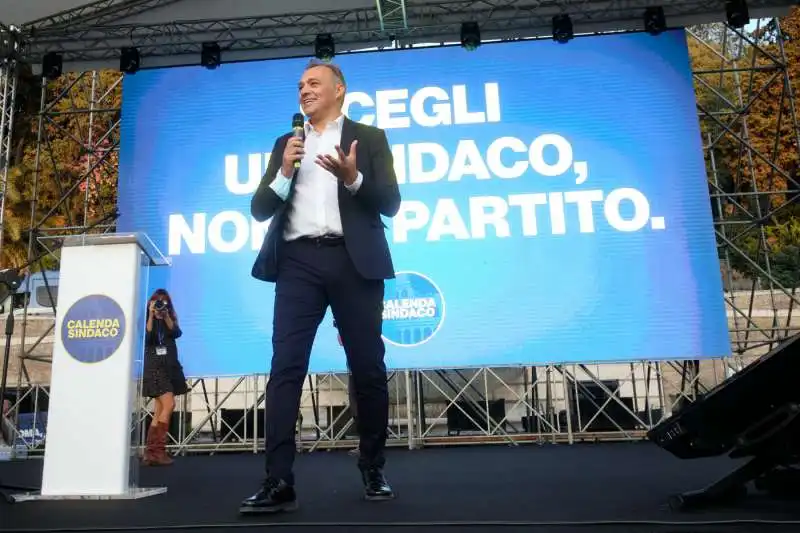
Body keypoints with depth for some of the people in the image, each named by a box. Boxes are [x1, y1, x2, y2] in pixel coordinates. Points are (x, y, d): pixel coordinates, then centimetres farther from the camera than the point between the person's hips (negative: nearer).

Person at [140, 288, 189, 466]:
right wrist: (151, 316, -17)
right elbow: (146, 338, -13)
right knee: (169, 405, -19)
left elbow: (177, 333, -4)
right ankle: (158, 451, -17)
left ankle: (150, 452, 6)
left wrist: (166, 316, -14)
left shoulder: (170, 320, 14)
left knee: (160, 411, 3)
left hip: (170, 367, 5)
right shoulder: (147, 319, 3)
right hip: (154, 367, -5)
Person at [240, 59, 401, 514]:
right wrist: (283, 172, -3)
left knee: (368, 368, 3)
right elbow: (260, 209, 13)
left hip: (353, 261, -2)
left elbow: (390, 203, 2)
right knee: (286, 369, -7)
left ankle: (374, 470, 20)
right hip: (299, 262, 2)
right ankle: (279, 482, -3)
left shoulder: (369, 138, 12)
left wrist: (352, 177, -15)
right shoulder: (286, 143, 21)